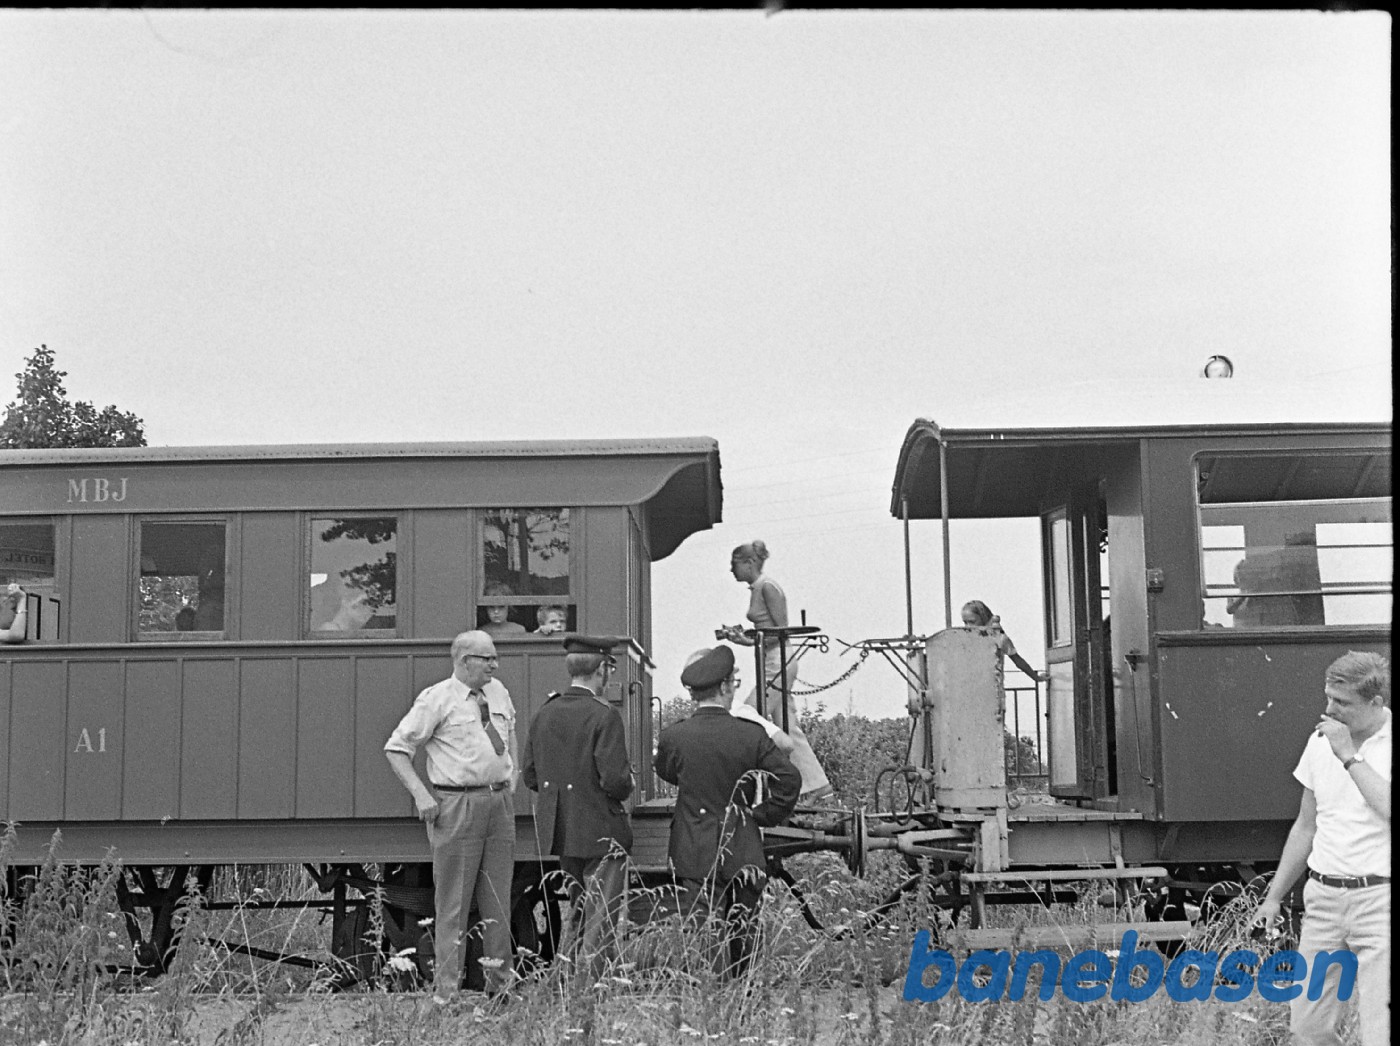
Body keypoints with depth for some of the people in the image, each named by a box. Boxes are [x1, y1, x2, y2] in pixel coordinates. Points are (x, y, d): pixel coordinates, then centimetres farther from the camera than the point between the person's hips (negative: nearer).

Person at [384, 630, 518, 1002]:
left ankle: (500, 985, 20)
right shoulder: (436, 700, -7)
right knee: (453, 903, -2)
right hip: (457, 806, -6)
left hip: (499, 804, 6)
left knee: (498, 902, 11)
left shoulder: (498, 693, 12)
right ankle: (446, 991, 3)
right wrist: (421, 795, -12)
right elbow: (396, 748, -5)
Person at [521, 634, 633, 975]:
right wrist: (627, 783, 0)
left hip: (559, 830, 7)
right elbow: (615, 780, -22)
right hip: (601, 830, -7)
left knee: (578, 911, 21)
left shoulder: (544, 713, 2)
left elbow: (530, 777, 6)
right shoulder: (604, 716, -17)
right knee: (601, 919, 2)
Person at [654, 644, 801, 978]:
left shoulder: (672, 736, -7)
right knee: (740, 940, 14)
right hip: (744, 857, 1)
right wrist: (763, 815, 5)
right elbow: (789, 779, -8)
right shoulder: (751, 736, -8)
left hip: (695, 855, -1)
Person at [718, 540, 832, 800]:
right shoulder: (757, 589, 16)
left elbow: (782, 630, -15)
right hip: (774, 663, 10)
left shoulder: (767, 587, -13)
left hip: (778, 661, -10)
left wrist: (750, 642, -18)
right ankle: (816, 784, 12)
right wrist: (739, 633, 10)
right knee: (788, 728, 9)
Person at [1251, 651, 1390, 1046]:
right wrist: (1274, 895, 18)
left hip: (1378, 898, -6)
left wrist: (1350, 756, -19)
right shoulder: (1320, 741, 10)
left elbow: (1388, 809, -26)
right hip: (1323, 895, 6)